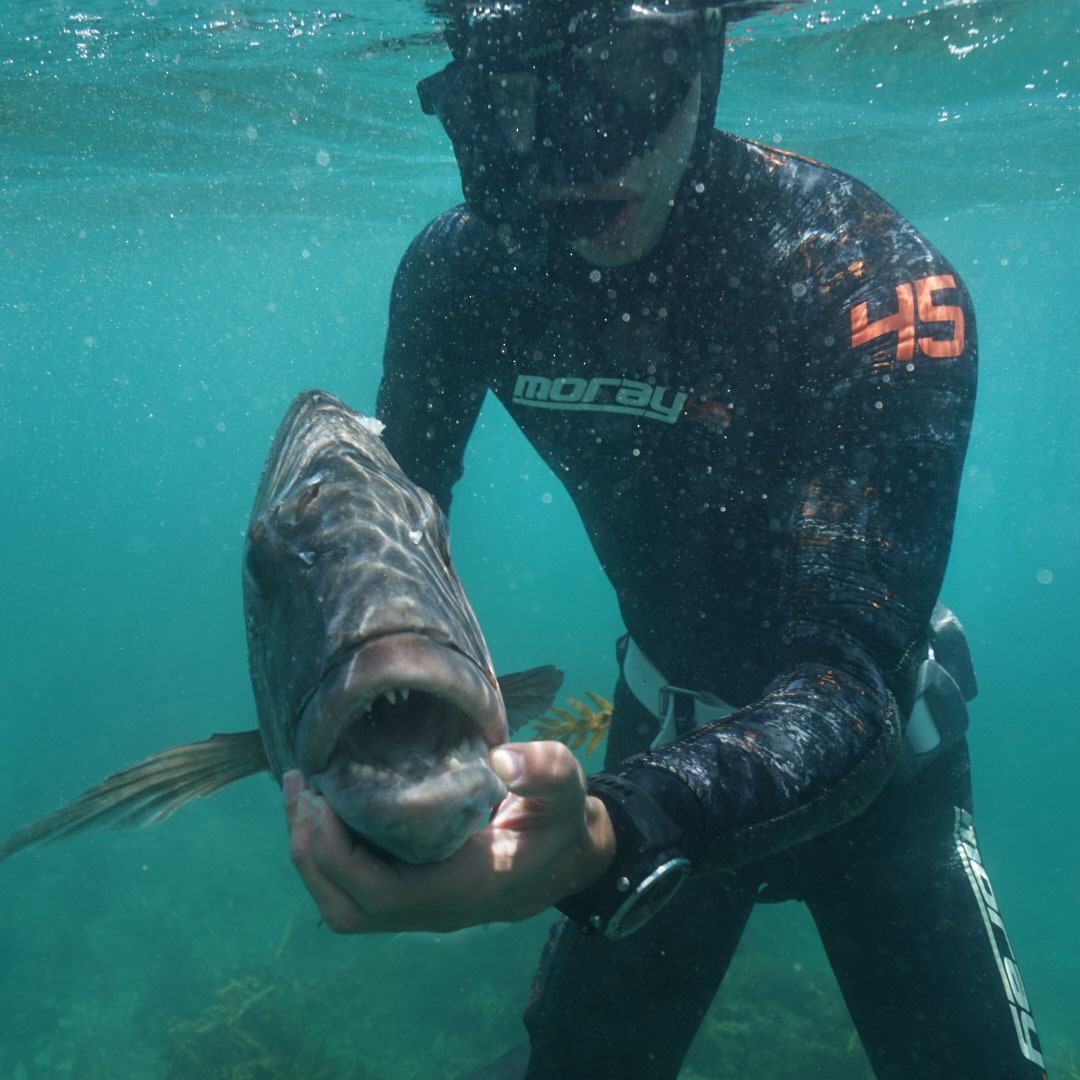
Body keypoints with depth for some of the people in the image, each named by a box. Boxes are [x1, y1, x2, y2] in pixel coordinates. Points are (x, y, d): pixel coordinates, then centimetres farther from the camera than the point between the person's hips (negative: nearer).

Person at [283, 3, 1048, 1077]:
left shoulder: (874, 285, -31)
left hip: (870, 752, -2)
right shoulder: (458, 272, -17)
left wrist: (609, 837, -57)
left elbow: (856, 679, -39)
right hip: (666, 728, 3)